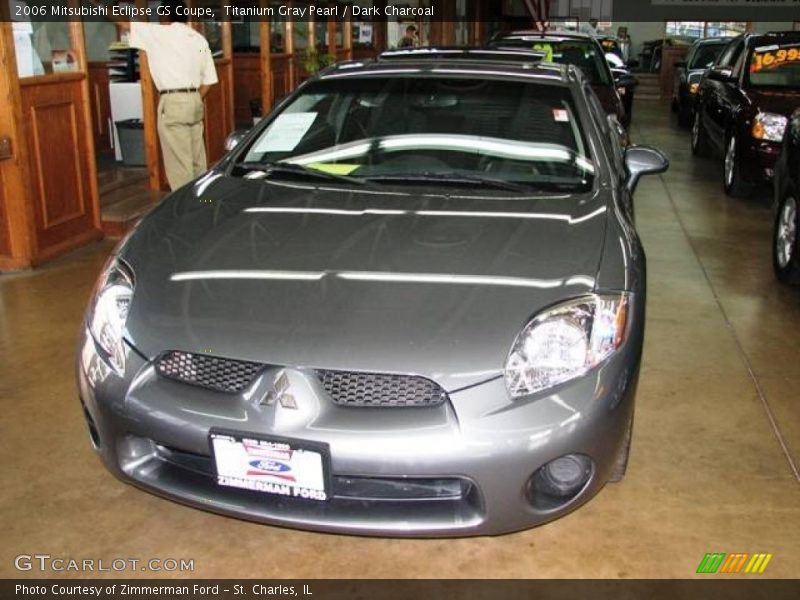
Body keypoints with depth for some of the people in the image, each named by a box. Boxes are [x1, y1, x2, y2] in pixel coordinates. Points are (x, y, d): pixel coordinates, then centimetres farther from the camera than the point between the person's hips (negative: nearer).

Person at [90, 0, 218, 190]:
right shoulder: (199, 39, 12)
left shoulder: (158, 34, -4)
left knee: (179, 161, -4)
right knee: (197, 159, 10)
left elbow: (124, 23, 5)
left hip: (173, 103, -7)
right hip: (195, 101, 7)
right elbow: (209, 79, 11)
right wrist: (195, 100, 19)